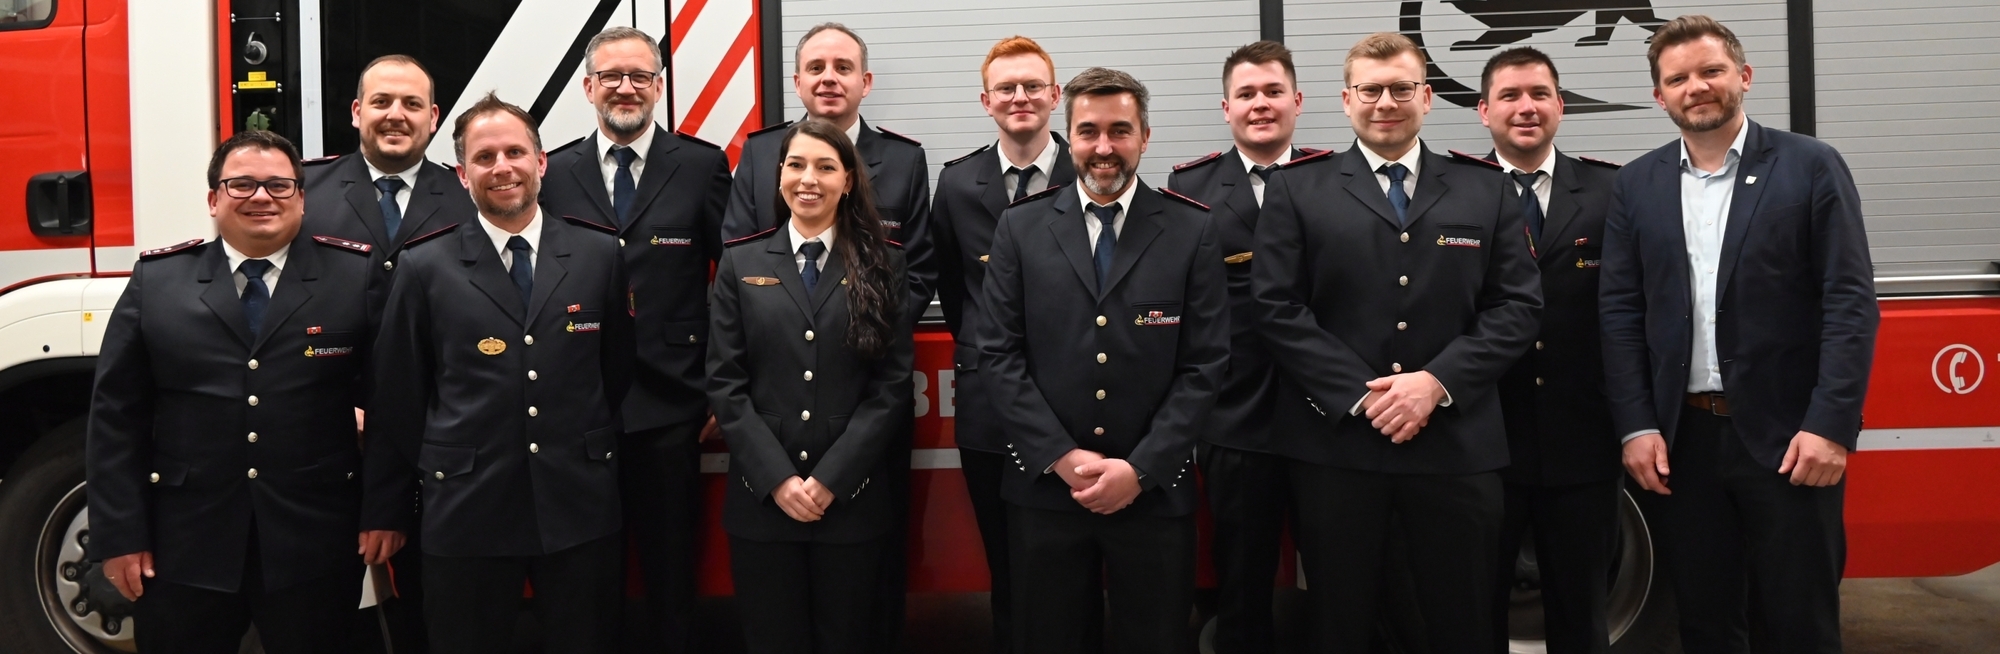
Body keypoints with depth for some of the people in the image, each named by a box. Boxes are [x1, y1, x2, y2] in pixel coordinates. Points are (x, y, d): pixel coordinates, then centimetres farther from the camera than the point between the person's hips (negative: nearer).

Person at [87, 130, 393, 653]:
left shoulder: (358, 276, 0)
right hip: (184, 550, 1)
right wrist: (120, 535, -1)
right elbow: (116, 415, 3)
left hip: (316, 547, -1)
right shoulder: (156, 280, 4)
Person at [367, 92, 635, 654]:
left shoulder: (599, 254, 2)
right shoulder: (426, 268, -1)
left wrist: (601, 452, 10)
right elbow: (398, 396, 4)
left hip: (581, 508, 1)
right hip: (467, 512, -1)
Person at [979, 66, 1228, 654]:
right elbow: (1000, 354, -1)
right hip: (1045, 487, 1)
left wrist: (1140, 469, -11)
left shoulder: (1192, 230, 1)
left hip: (1154, 490, 0)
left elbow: (1204, 363, -3)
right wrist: (1062, 457, -10)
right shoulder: (1021, 227, 3)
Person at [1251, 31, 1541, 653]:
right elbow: (1277, 308, -2)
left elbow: (1517, 305, 4)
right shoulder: (1296, 189, 5)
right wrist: (1361, 394, -11)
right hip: (1334, 443, -1)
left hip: (1457, 444, 1)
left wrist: (1438, 380, -10)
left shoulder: (1486, 189, 10)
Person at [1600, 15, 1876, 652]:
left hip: (1788, 434, -2)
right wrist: (1635, 426, -3)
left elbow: (1851, 302, -6)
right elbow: (1620, 310, 5)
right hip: (1679, 440, 3)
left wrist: (1831, 425, -14)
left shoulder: (1812, 167, -1)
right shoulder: (1637, 184, 8)